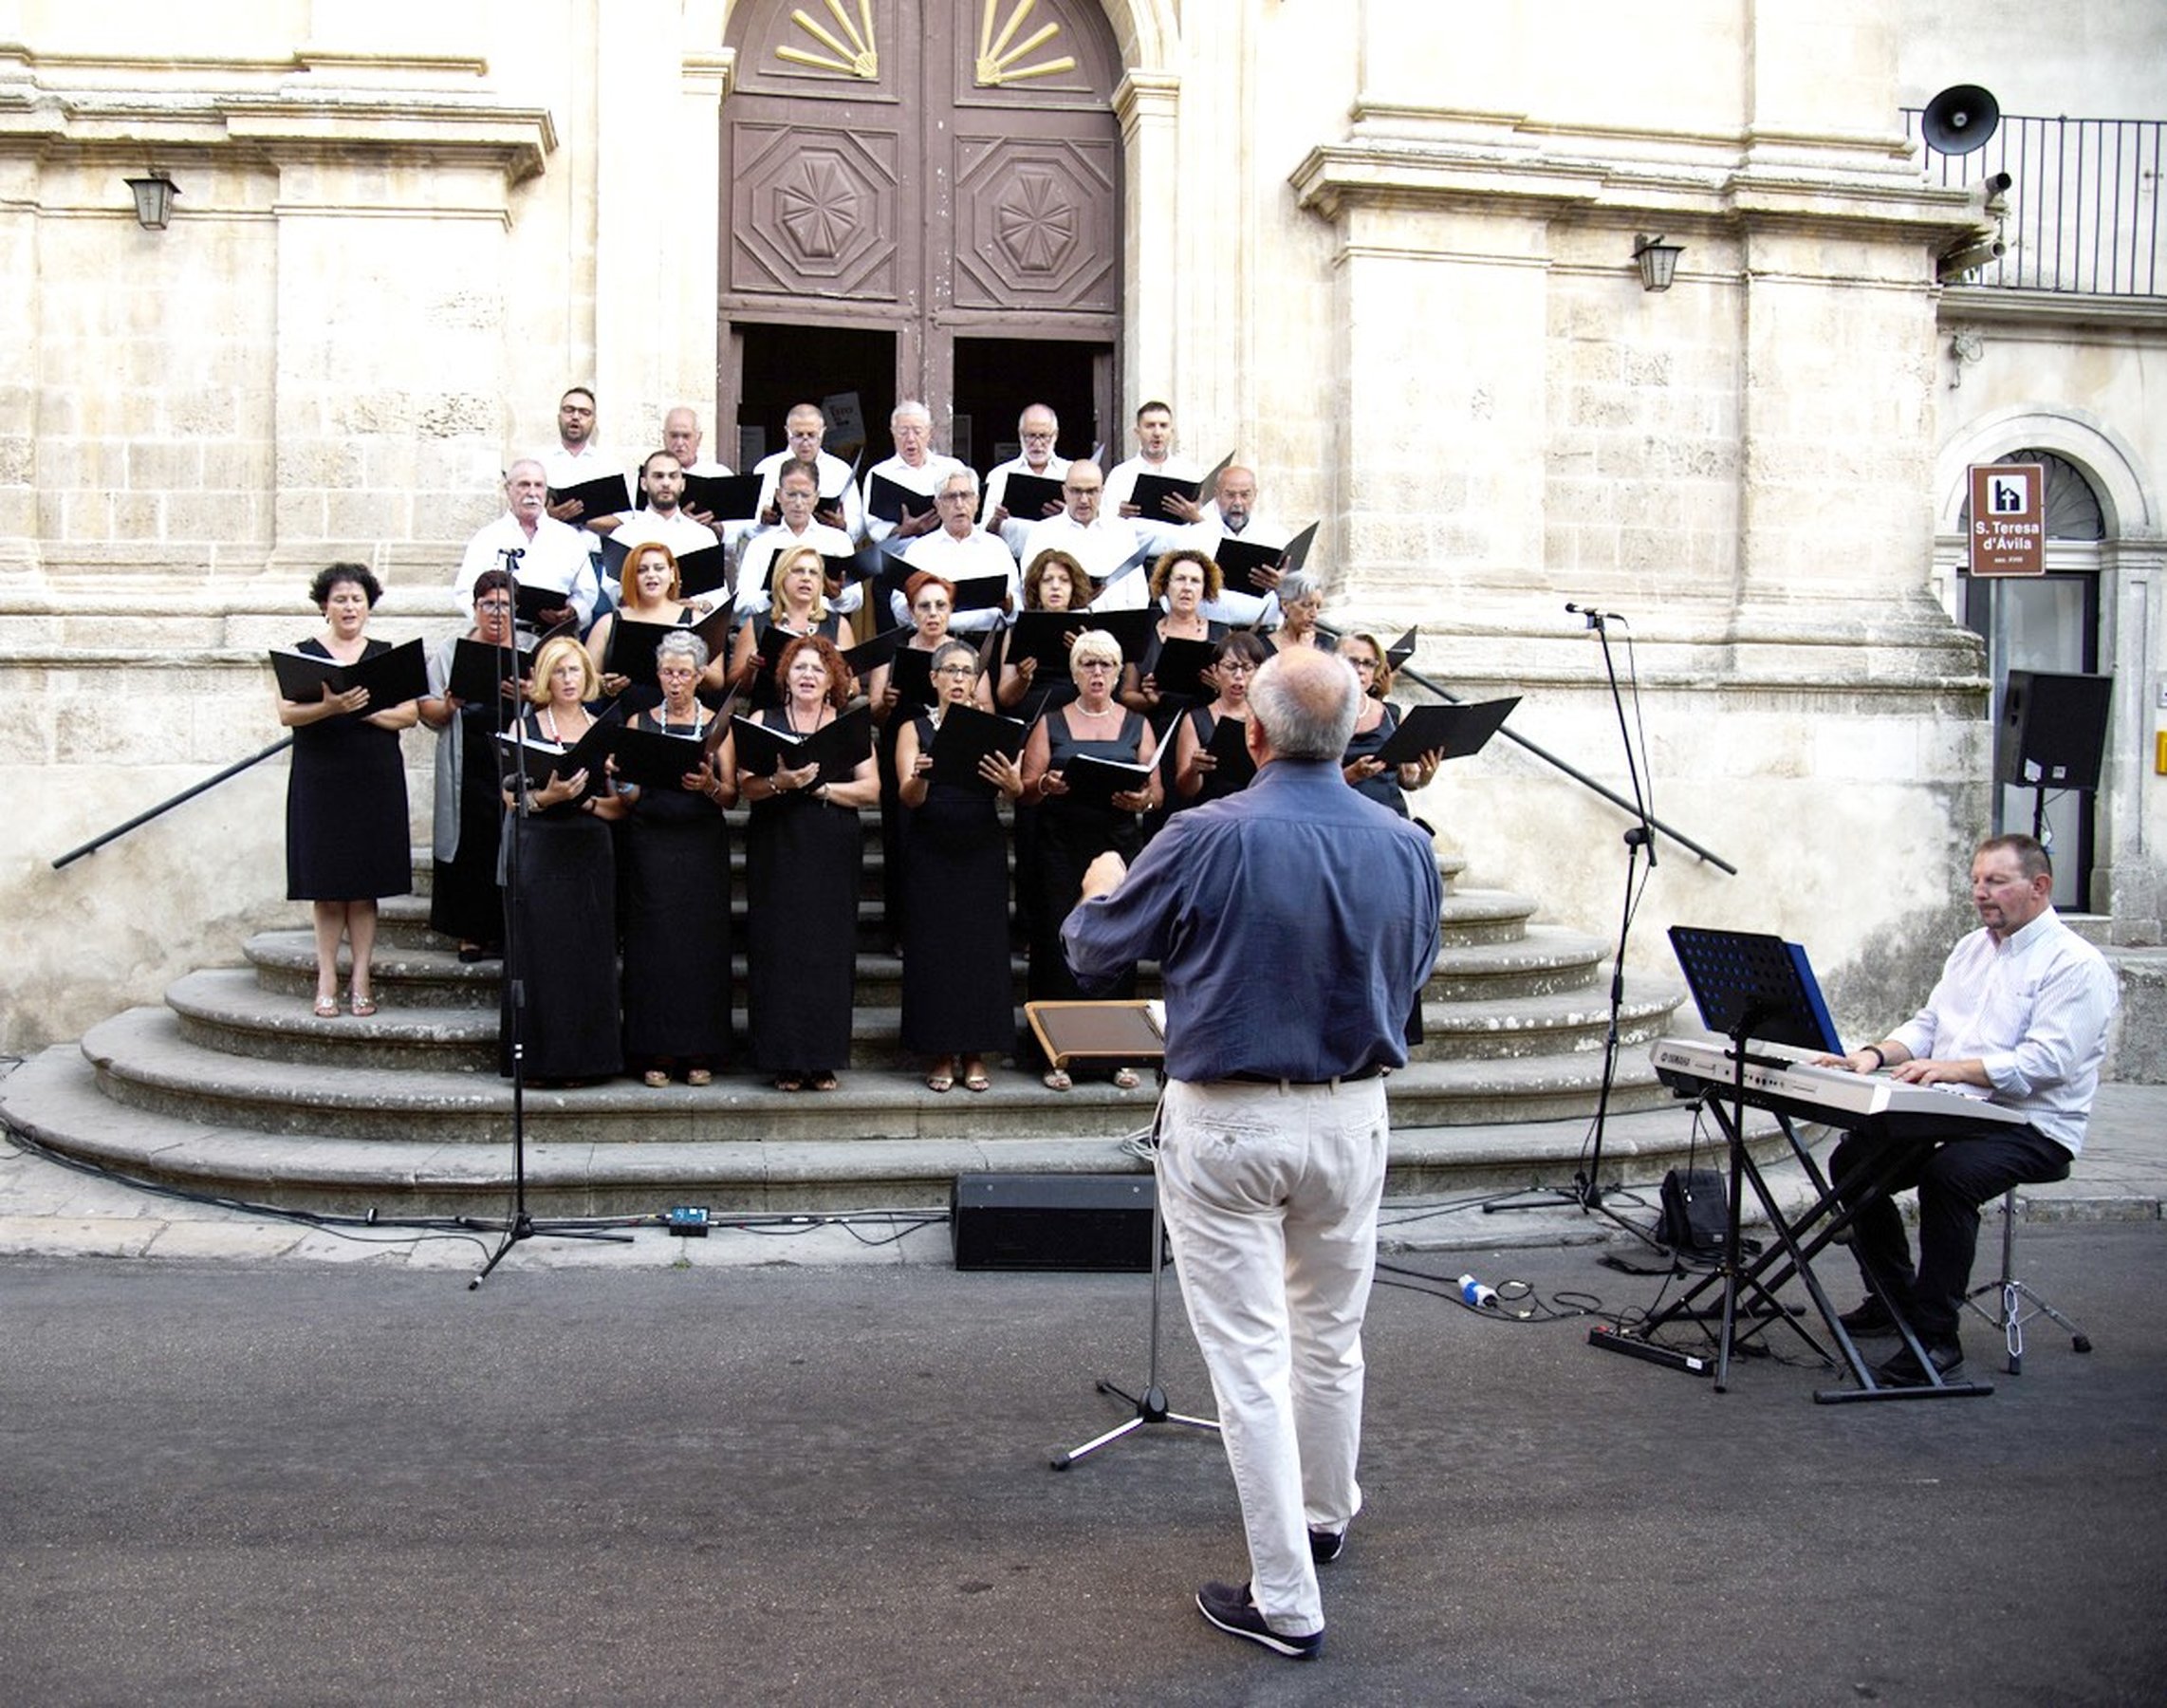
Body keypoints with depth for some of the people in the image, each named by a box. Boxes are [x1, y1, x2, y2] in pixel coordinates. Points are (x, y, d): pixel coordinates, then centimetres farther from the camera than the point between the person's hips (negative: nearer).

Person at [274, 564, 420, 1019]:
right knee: (324, 883, 0)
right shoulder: (303, 654, 6)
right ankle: (327, 981, 4)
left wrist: (366, 709, -14)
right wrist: (329, 708, -23)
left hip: (375, 780, 1)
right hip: (319, 780, 0)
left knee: (364, 884, 1)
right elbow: (286, 713, -5)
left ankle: (361, 980, 4)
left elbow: (409, 714, 3)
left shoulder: (387, 655, 10)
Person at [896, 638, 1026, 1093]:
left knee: (981, 948, 0)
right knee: (933, 948, -1)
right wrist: (918, 777, -31)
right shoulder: (915, 729, 5)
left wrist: (1013, 784, -29)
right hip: (930, 854, -1)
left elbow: (1015, 793, -6)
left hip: (981, 852, 1)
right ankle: (941, 1055, 8)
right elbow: (910, 798, -9)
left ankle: (976, 1055, 9)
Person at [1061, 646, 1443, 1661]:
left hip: (1226, 1123, -4)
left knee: (1250, 1359, 4)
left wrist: (1103, 890, 17)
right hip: (1352, 1118, 5)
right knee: (1331, 1338, 22)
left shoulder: (1210, 838, -18)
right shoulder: (1406, 846, -5)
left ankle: (1286, 1603, 10)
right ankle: (1325, 1516, 44)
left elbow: (1093, 954, -6)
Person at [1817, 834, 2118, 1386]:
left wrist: (1950, 1069, -29)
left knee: (1948, 1175, -33)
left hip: (2033, 1127, -8)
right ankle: (1893, 1298, 14)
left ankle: (1937, 1336, -23)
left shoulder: (2076, 964, -9)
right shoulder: (1971, 949, 17)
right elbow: (1927, 1025, 17)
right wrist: (1876, 1055, -3)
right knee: (1852, 1162, -3)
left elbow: (2045, 1062, -21)